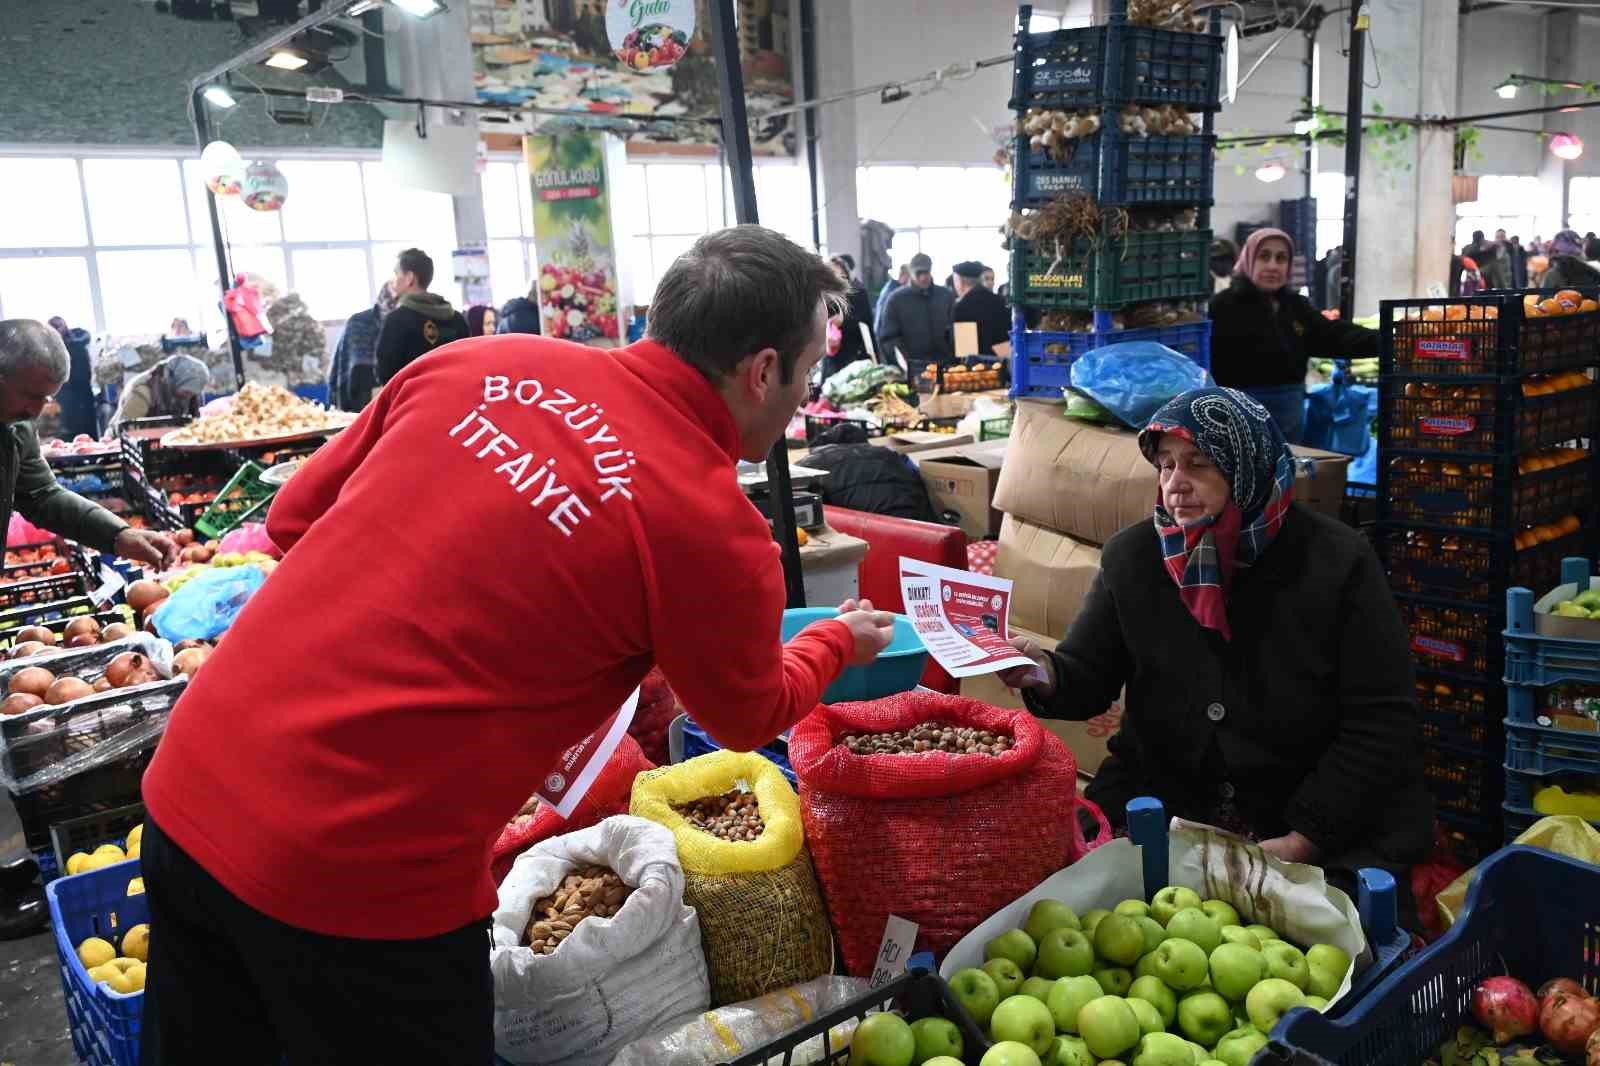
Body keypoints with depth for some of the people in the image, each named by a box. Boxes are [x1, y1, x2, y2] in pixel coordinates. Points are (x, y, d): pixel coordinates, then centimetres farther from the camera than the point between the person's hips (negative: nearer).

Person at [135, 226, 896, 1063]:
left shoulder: (482, 361, -1)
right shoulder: (710, 526, -14)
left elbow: (294, 517, 11)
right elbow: (748, 717, 6)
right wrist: (838, 642, 26)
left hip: (188, 787, 7)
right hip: (351, 874, -6)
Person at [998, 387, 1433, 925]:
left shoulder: (1336, 560, -9)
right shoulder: (1132, 556, 1)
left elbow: (1381, 724, -9)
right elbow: (1088, 678, 3)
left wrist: (1303, 840, -16)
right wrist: (1045, 674, -22)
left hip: (1324, 820, -2)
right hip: (1158, 806, 3)